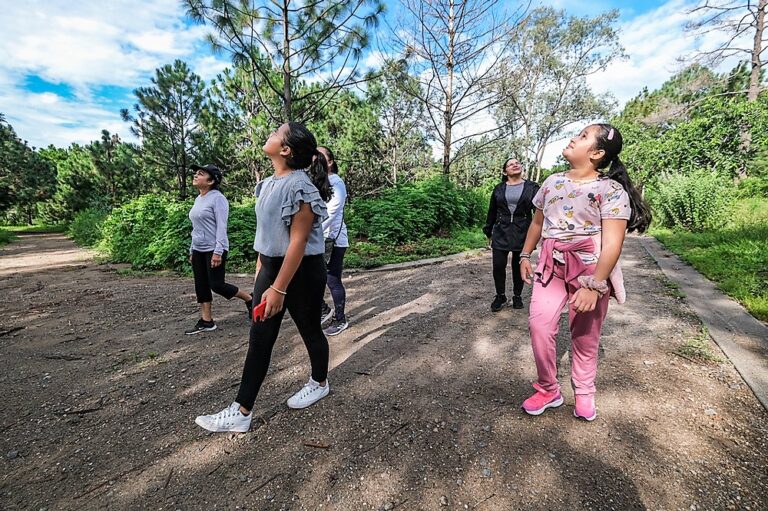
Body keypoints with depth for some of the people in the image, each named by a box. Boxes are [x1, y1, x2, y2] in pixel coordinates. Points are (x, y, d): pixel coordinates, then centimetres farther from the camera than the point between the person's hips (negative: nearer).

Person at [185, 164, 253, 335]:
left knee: (216, 285, -6)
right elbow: (196, 228, 18)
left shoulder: (217, 198, -12)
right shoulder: (198, 199, 13)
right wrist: (192, 250, 19)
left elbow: (221, 226, -18)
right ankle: (206, 321, 15)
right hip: (198, 250, 8)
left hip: (214, 250, -8)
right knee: (201, 286, 7)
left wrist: (218, 251, -23)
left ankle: (249, 299, 13)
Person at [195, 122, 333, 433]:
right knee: (259, 340, 8)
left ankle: (320, 384, 39)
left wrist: (278, 289, -23)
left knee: (310, 331, 13)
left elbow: (298, 241, -23)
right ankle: (241, 412, 18)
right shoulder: (269, 184, 8)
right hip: (271, 268, 8)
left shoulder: (300, 186, -19)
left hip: (301, 272, -8)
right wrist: (260, 273, 16)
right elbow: (265, 232, 14)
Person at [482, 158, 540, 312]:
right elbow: (492, 212, 12)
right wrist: (489, 233, 12)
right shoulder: (499, 188, 8)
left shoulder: (532, 187, 3)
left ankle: (517, 296, 26)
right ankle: (500, 296, 18)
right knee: (498, 265, -2)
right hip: (501, 232, 1)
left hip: (522, 232, -1)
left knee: (518, 266, 8)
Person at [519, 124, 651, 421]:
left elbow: (613, 243, -17)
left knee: (585, 336, 9)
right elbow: (537, 222, 19)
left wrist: (594, 285, -24)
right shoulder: (552, 182, 8)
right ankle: (548, 390, 11)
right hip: (551, 266, 4)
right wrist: (525, 255, 18)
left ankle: (584, 393, 32)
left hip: (590, 269, -3)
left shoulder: (611, 190, -10)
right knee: (539, 324, -9)